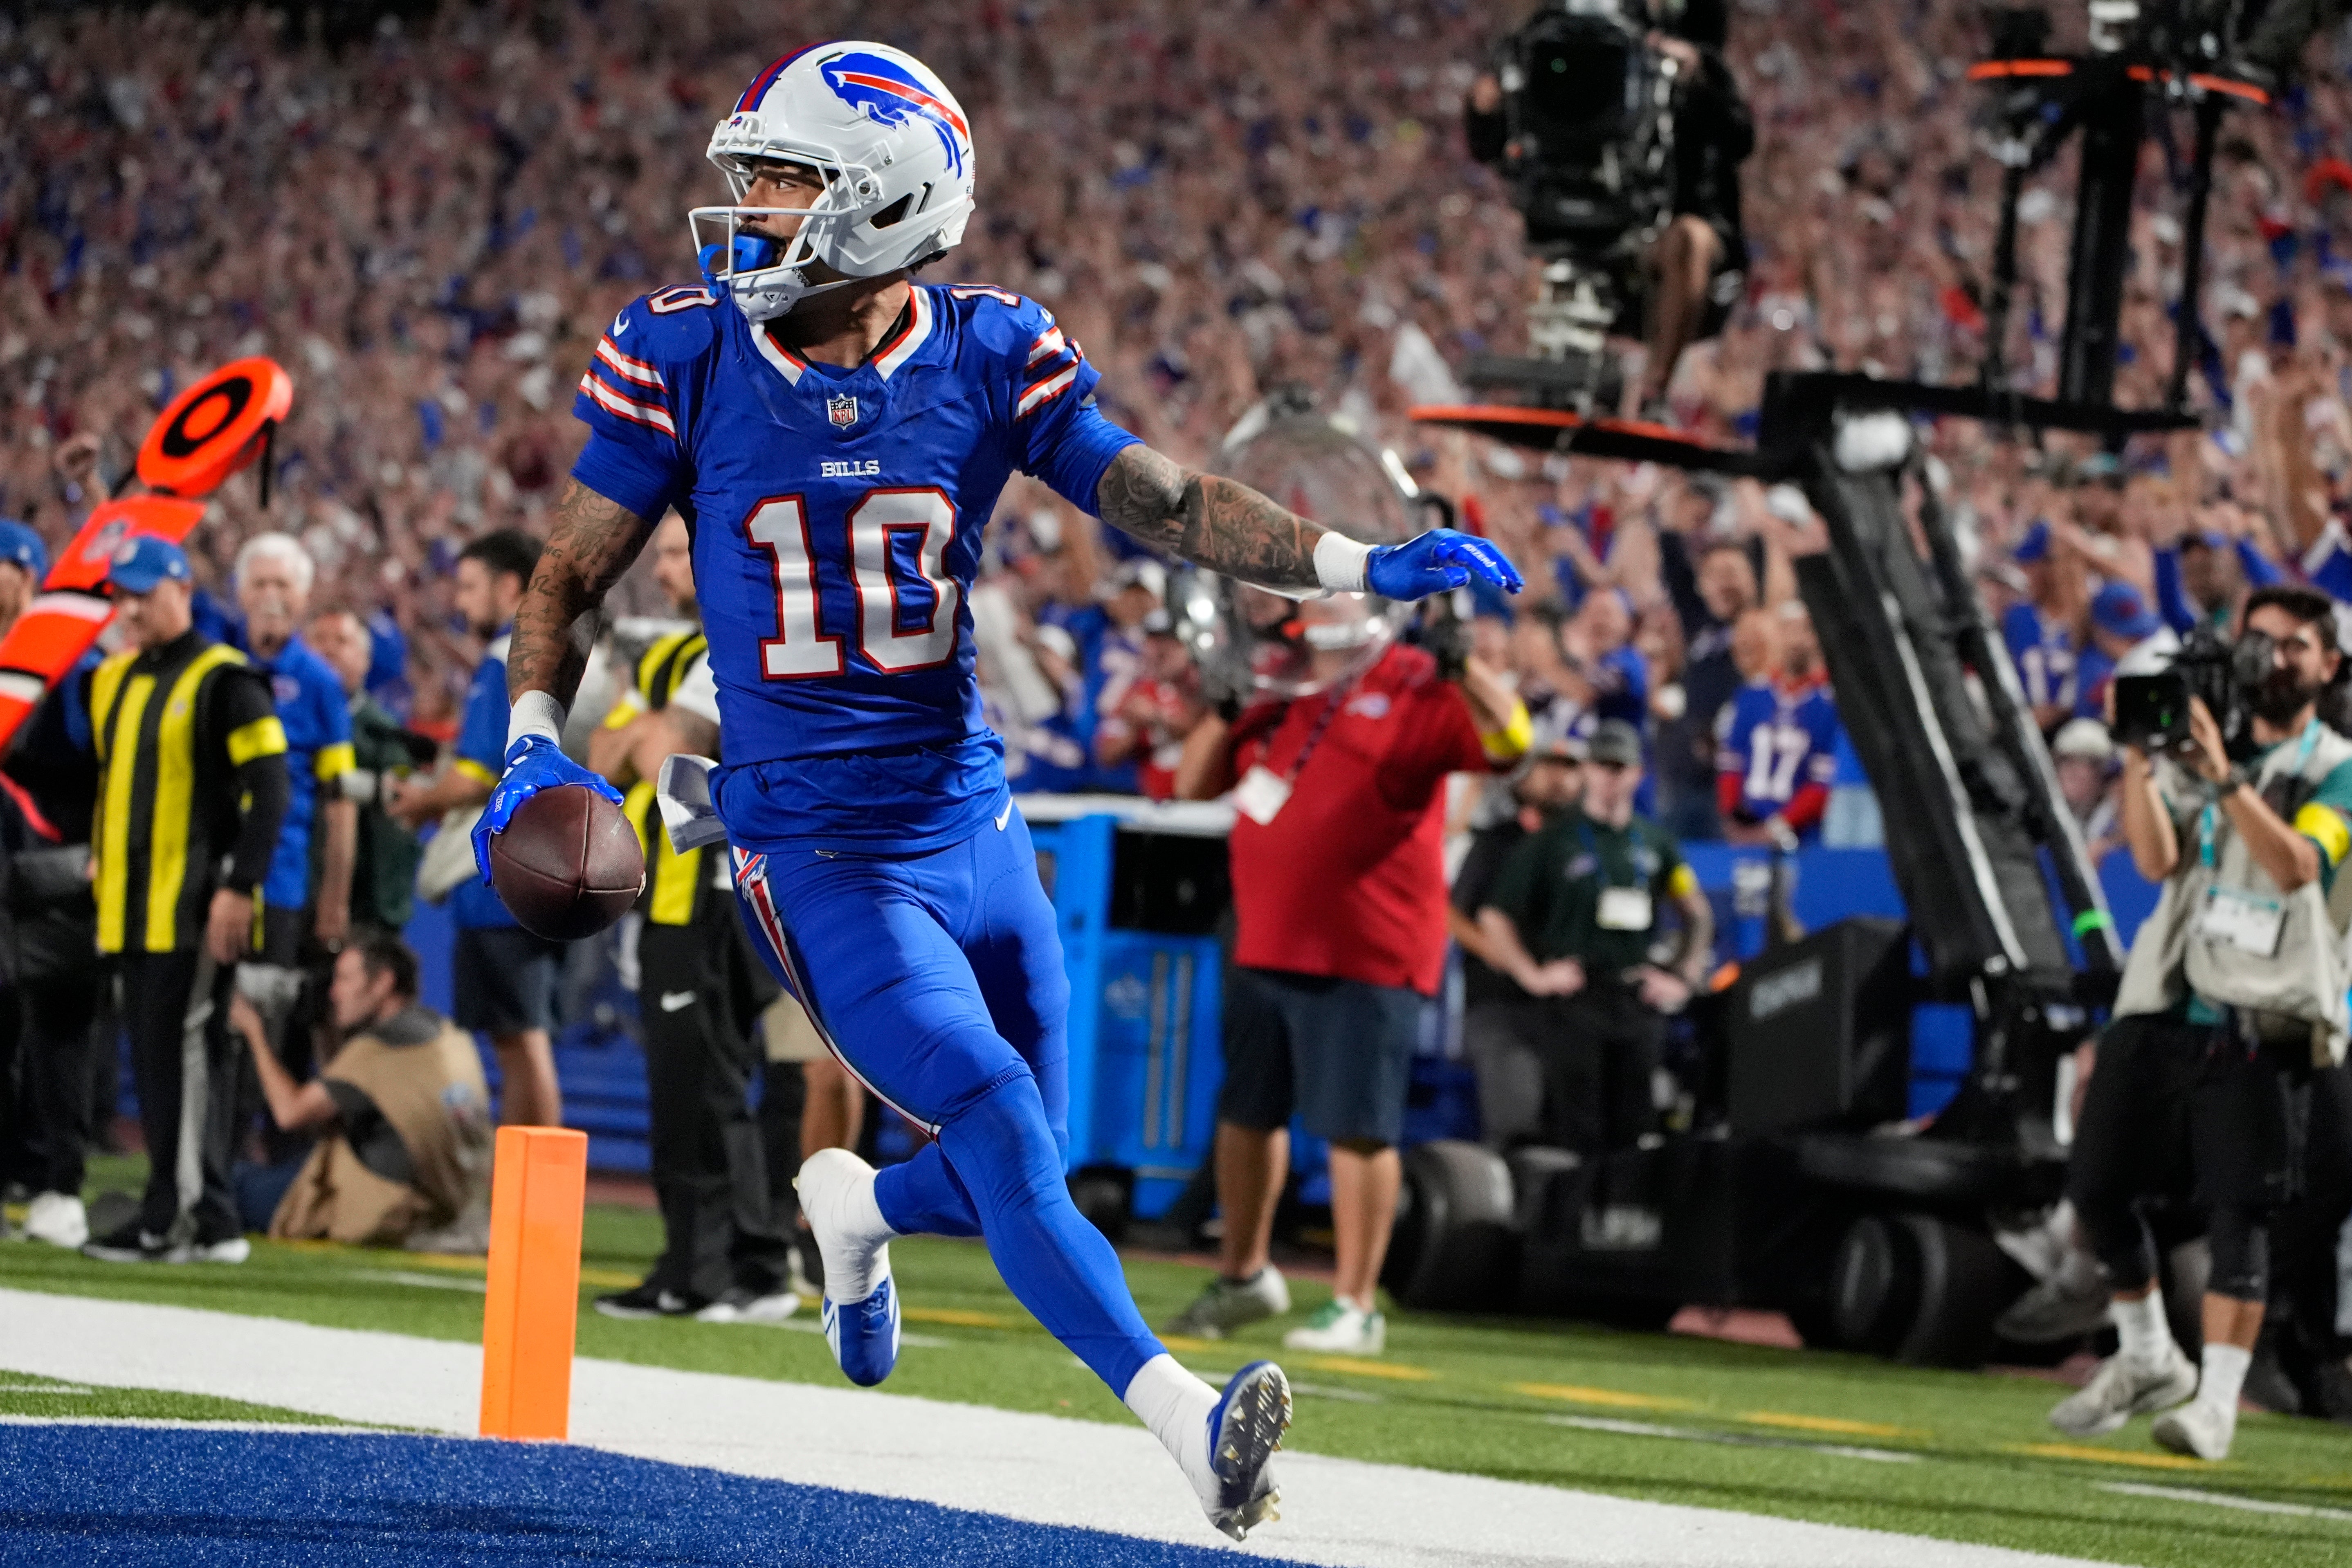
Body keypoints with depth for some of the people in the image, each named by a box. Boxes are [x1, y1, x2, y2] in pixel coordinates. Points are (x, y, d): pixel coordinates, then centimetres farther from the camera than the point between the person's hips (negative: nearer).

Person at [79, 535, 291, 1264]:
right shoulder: (112, 681, 16)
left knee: (186, 1051, -11)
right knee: (153, 1055, 7)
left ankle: (189, 1217, -11)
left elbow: (269, 788, -12)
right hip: (132, 904, 8)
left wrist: (238, 887, -17)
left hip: (197, 900, -8)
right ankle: (183, 1211, 11)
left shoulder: (223, 681, -8)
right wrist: (101, 860, 18)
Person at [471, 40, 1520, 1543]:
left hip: (973, 826, 4)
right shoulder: (691, 360, -6)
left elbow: (1165, 500, -6)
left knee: (1019, 1176, 11)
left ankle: (855, 1204, 45)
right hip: (817, 849, -3)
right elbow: (573, 575, 2)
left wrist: (1365, 566, -18)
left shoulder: (988, 360, -3)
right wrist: (535, 743, -13)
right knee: (999, 1128, -21)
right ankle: (1187, 1421, -25)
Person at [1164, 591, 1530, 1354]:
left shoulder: (1416, 689, -6)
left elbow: (1508, 741, -20)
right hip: (1266, 941, 8)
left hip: (1365, 955, -8)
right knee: (1246, 1112, 17)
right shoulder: (1280, 689, 15)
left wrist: (1460, 659, -29)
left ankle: (1354, 1306, 3)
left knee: (1358, 1128, -5)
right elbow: (1195, 784, 20)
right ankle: (1243, 1275, 34)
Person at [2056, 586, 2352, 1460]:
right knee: (2098, 1189, 5)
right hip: (2164, 1003, 5)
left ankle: (2216, 1401, -7)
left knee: (2238, 1211, -9)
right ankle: (2149, 1361, 23)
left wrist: (2227, 778, -23)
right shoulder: (2199, 744, 14)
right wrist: (2138, 757, -12)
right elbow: (2156, 859, -1)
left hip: (2260, 1020, -4)